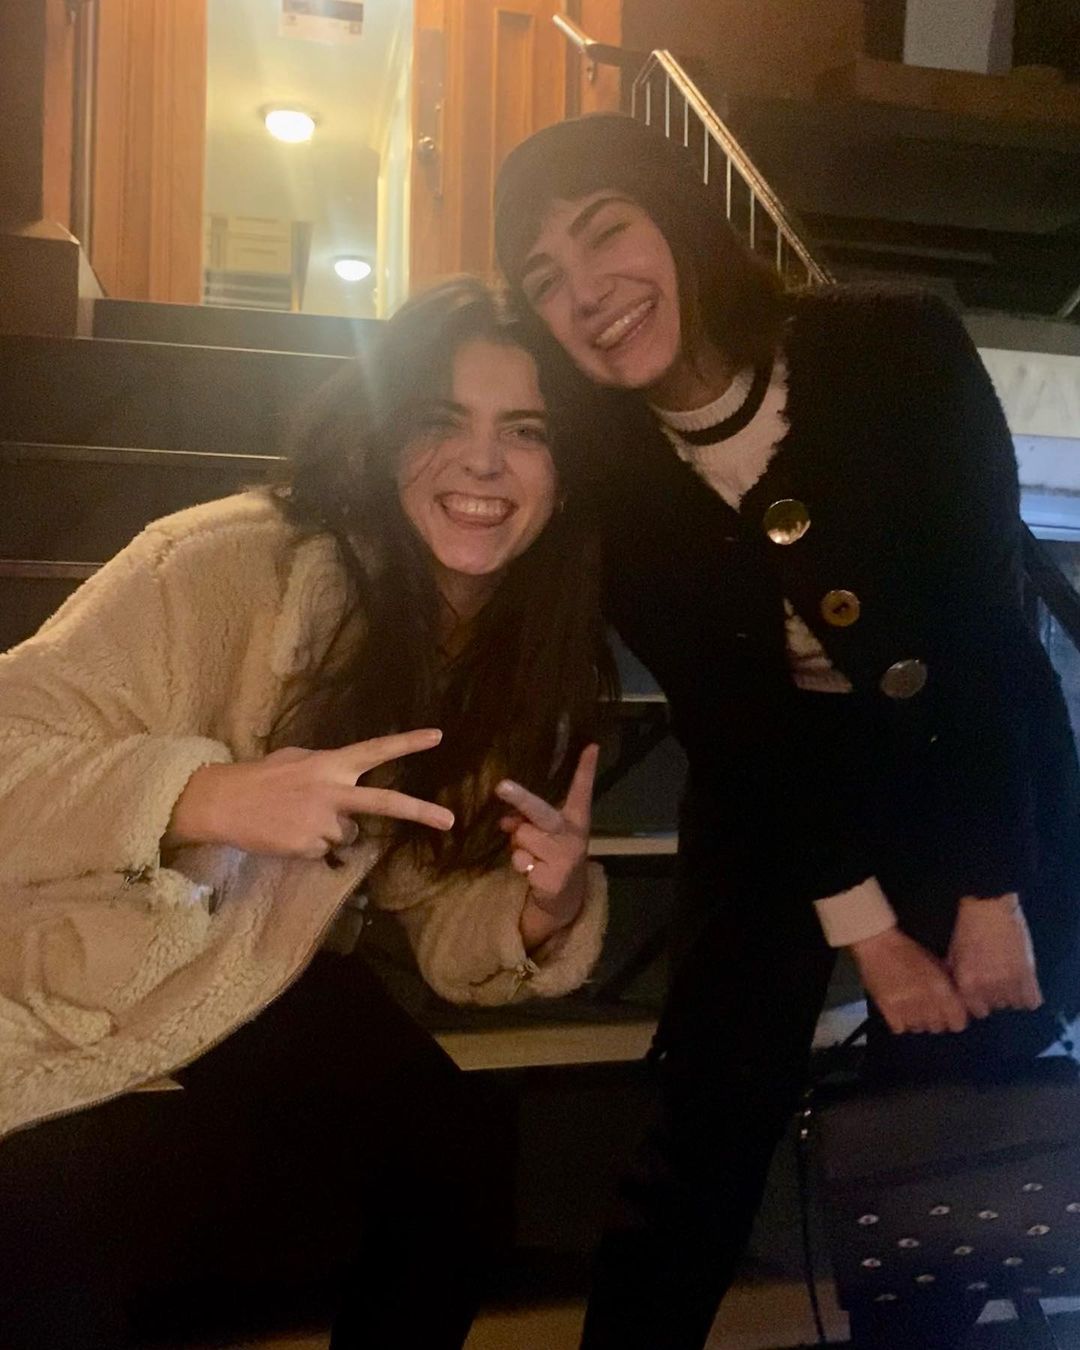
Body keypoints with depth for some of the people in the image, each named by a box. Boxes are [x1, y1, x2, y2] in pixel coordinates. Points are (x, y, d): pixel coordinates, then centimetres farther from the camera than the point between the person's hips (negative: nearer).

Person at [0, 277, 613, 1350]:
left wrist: (549, 912, -21)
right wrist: (204, 797, -41)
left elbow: (444, 932, 1)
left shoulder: (532, 657, -3)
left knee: (457, 1176, -5)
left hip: (260, 1002, 6)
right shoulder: (236, 565, -24)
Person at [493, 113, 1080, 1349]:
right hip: (777, 800, 1)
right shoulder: (603, 472, -15)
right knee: (709, 1122, -1)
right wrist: (863, 929, -12)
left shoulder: (898, 349, -21)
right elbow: (730, 718, -12)